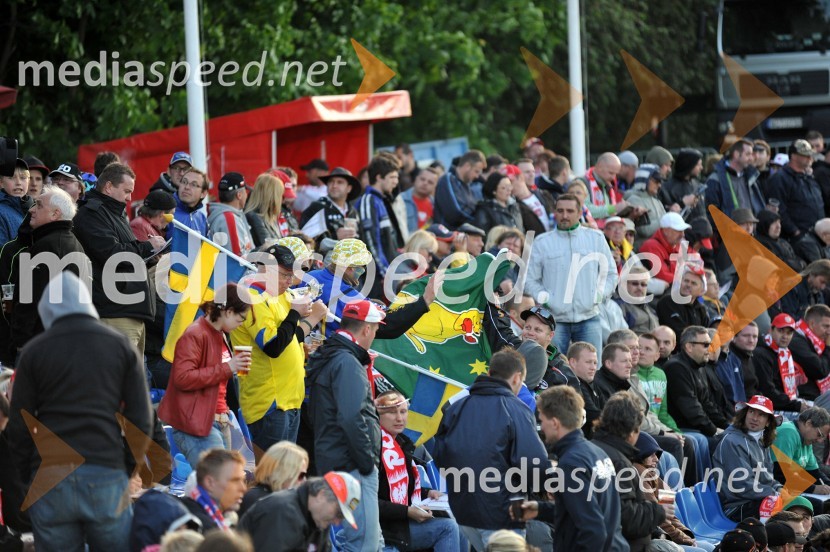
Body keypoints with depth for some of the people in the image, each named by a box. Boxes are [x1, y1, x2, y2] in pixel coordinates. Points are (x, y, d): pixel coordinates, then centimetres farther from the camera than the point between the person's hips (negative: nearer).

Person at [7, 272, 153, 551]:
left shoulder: (34, 352, 5)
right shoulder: (121, 347, 7)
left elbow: (18, 428, 4)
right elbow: (142, 420, 4)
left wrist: (25, 476, 15)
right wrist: (130, 469, 16)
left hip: (50, 476, 0)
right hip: (106, 476, 0)